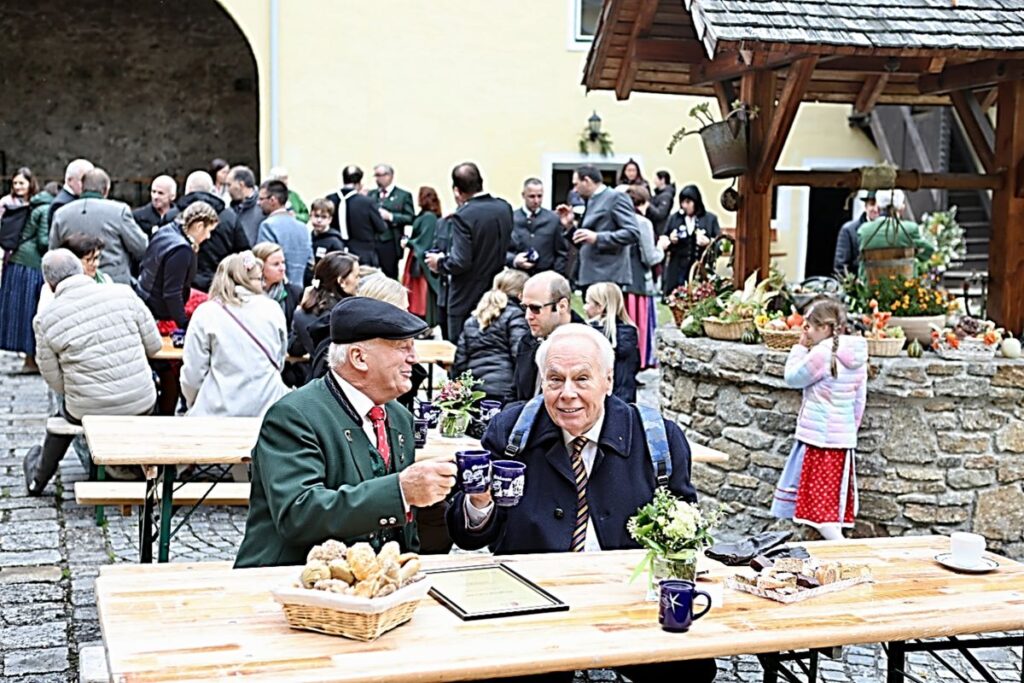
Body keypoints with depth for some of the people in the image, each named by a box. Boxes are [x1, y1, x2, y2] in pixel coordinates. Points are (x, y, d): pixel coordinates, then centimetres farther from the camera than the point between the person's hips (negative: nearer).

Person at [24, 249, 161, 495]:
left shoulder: (45, 320, -7)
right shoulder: (124, 293, -6)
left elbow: (55, 381, -1)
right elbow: (154, 346, 2)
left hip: (87, 412, 0)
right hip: (142, 406, 0)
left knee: (66, 410, 33)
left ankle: (39, 478, 54)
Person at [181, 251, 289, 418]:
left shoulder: (205, 313, -4)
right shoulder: (272, 309, 3)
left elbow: (193, 370, -2)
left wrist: (193, 404, 15)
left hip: (221, 410, -2)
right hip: (267, 407, 2)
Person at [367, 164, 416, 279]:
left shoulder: (404, 195, 2)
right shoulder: (371, 194, 15)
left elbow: (410, 218, -5)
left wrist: (390, 216, -15)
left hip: (390, 245, -3)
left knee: (390, 278, 2)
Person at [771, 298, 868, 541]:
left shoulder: (822, 353, -16)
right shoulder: (856, 355, 7)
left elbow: (792, 378, -6)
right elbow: (860, 400, 13)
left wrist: (801, 346, 1)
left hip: (819, 439, -8)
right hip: (844, 438, 8)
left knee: (819, 510, -3)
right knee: (833, 509, 13)